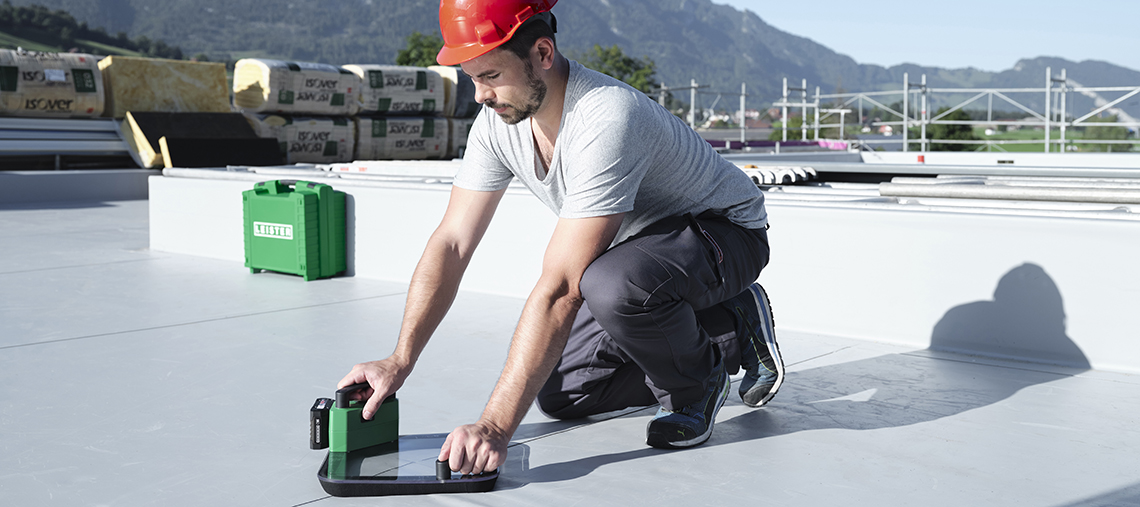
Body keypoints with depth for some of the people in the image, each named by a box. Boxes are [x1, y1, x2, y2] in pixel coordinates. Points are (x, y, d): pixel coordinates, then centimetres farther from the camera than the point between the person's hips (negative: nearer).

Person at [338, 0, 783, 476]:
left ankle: (695, 385, -6)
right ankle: (730, 333, 14)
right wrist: (399, 362, -19)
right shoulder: (499, 119, -11)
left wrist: (495, 425, -41)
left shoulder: (605, 120, -37)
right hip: (636, 243, 8)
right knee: (558, 395, 3)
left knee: (608, 285, -40)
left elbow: (560, 290, -40)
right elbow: (451, 242, -9)